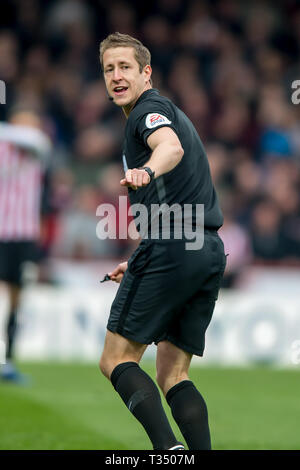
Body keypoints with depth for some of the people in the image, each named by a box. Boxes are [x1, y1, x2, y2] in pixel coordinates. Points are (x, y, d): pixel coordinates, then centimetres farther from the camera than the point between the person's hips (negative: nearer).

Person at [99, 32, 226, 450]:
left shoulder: (149, 109, -1)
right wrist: (141, 264, 36)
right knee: (173, 376, 9)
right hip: (210, 251, 9)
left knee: (117, 359, -6)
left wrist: (146, 172, -48)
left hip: (172, 247, -9)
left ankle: (167, 447, -26)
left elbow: (171, 147, -26)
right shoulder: (171, 114, 28)